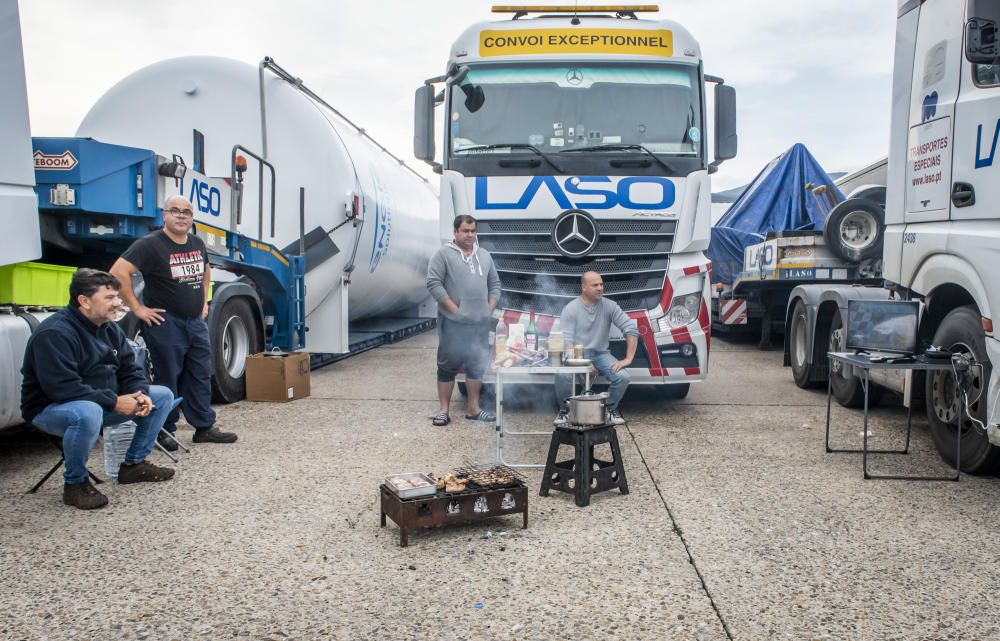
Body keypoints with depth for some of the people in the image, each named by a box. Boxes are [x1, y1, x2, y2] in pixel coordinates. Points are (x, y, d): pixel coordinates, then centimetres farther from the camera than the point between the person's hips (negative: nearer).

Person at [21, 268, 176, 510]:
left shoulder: (110, 328, 4)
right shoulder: (53, 333, -23)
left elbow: (130, 369, 6)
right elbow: (61, 387, -31)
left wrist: (140, 394, -16)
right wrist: (114, 402, -29)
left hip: (102, 403, 8)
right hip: (51, 409, -8)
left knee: (163, 396, 1)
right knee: (88, 413, -42)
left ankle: (134, 463, 10)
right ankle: (75, 483, -17)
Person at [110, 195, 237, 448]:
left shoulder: (198, 244, 10)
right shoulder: (151, 244, -12)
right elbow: (118, 272, -20)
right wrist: (137, 308, -18)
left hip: (196, 322, 7)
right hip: (165, 323, -7)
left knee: (201, 377, 10)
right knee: (167, 379, 0)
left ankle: (205, 427, 19)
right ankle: (164, 431, 13)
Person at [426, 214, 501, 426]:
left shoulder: (484, 255, 15)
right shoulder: (443, 254, -3)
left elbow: (494, 284, 18)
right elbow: (434, 283, -11)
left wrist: (490, 309, 5)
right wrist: (454, 309, -14)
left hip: (480, 323, 5)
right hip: (453, 323, -5)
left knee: (478, 365, 10)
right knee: (449, 365, 1)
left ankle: (473, 409, 21)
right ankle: (444, 410, 9)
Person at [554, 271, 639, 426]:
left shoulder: (610, 306, -2)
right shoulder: (570, 309, -7)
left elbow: (631, 329, -5)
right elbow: (567, 341, -14)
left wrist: (628, 359, -14)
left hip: (601, 354, 2)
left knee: (623, 376, -23)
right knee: (562, 375, -32)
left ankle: (611, 409, 8)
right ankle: (565, 410, -2)